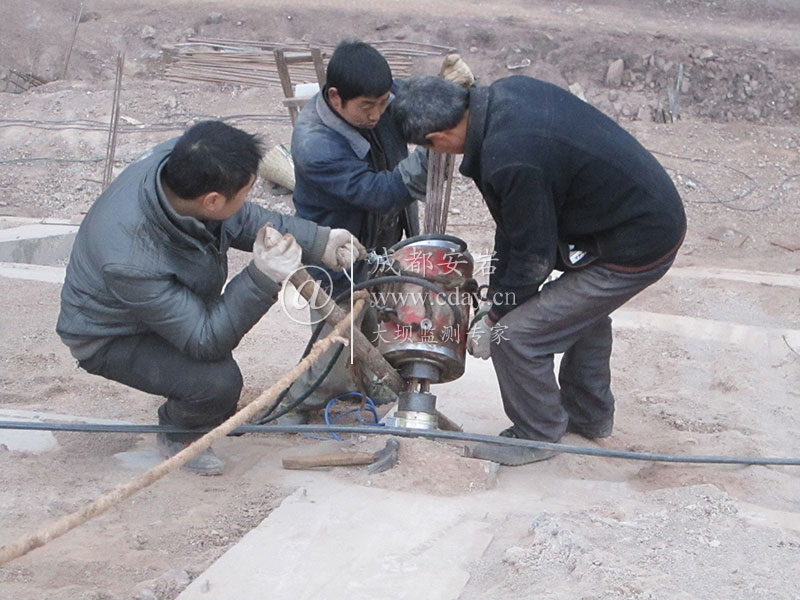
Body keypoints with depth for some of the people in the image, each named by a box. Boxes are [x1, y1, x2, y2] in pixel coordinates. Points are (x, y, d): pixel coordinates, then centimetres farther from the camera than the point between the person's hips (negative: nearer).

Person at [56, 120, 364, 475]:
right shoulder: (132, 262, -43)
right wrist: (262, 279, -42)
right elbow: (204, 340, -34)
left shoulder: (177, 161, -24)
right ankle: (177, 434, 7)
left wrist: (320, 243, -6)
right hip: (112, 337, -9)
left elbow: (243, 219, -3)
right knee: (217, 382, -30)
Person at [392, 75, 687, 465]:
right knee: (583, 306, 32)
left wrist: (495, 319, 1)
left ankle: (536, 436, 20)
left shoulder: (509, 163, -29)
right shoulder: (508, 91, -1)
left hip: (635, 250, -10)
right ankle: (589, 415, 49)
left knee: (516, 336, -3)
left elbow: (534, 257, -16)